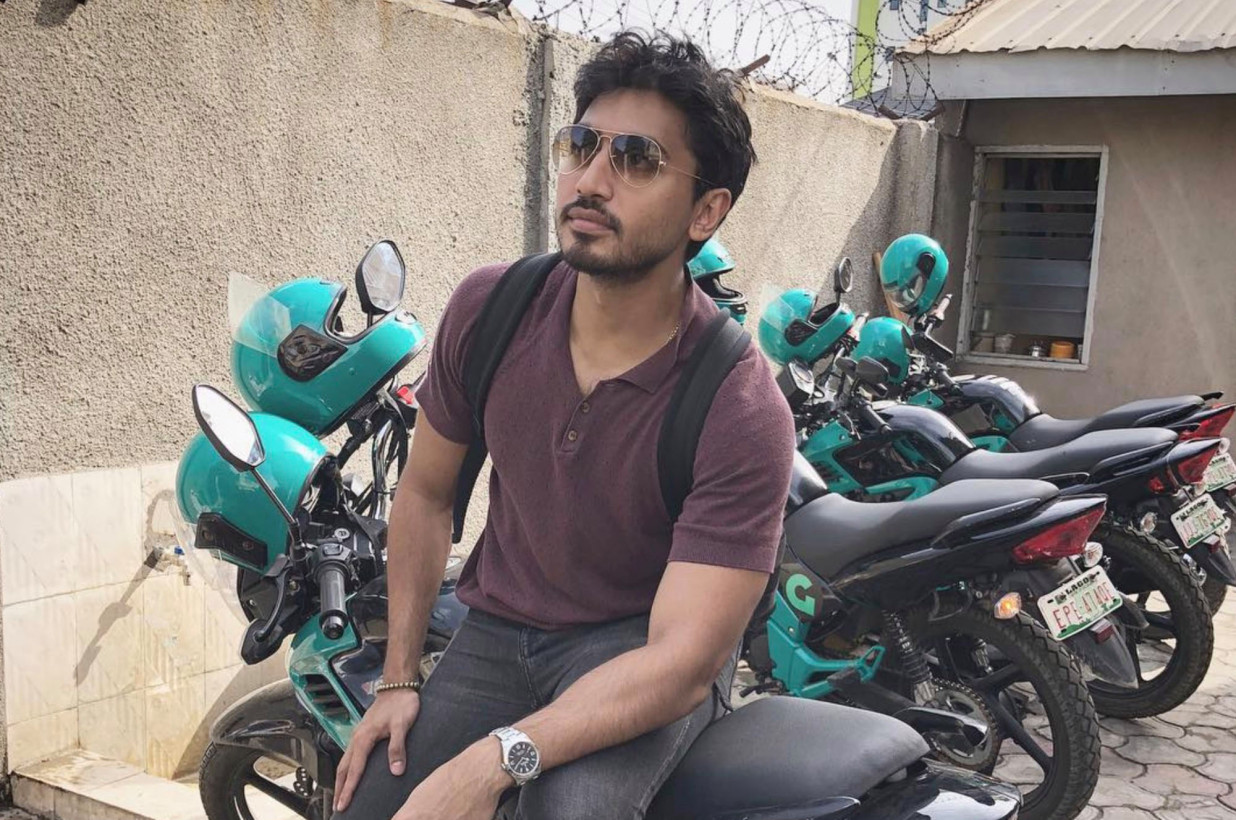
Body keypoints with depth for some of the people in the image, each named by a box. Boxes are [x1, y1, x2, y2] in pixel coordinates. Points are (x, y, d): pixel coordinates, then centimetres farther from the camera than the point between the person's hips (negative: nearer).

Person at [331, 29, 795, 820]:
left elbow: (683, 660, -26)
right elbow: (427, 492, 5)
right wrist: (399, 680, 2)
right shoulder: (488, 308, -9)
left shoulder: (743, 411, -24)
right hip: (498, 629, 5)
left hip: (645, 645, -4)